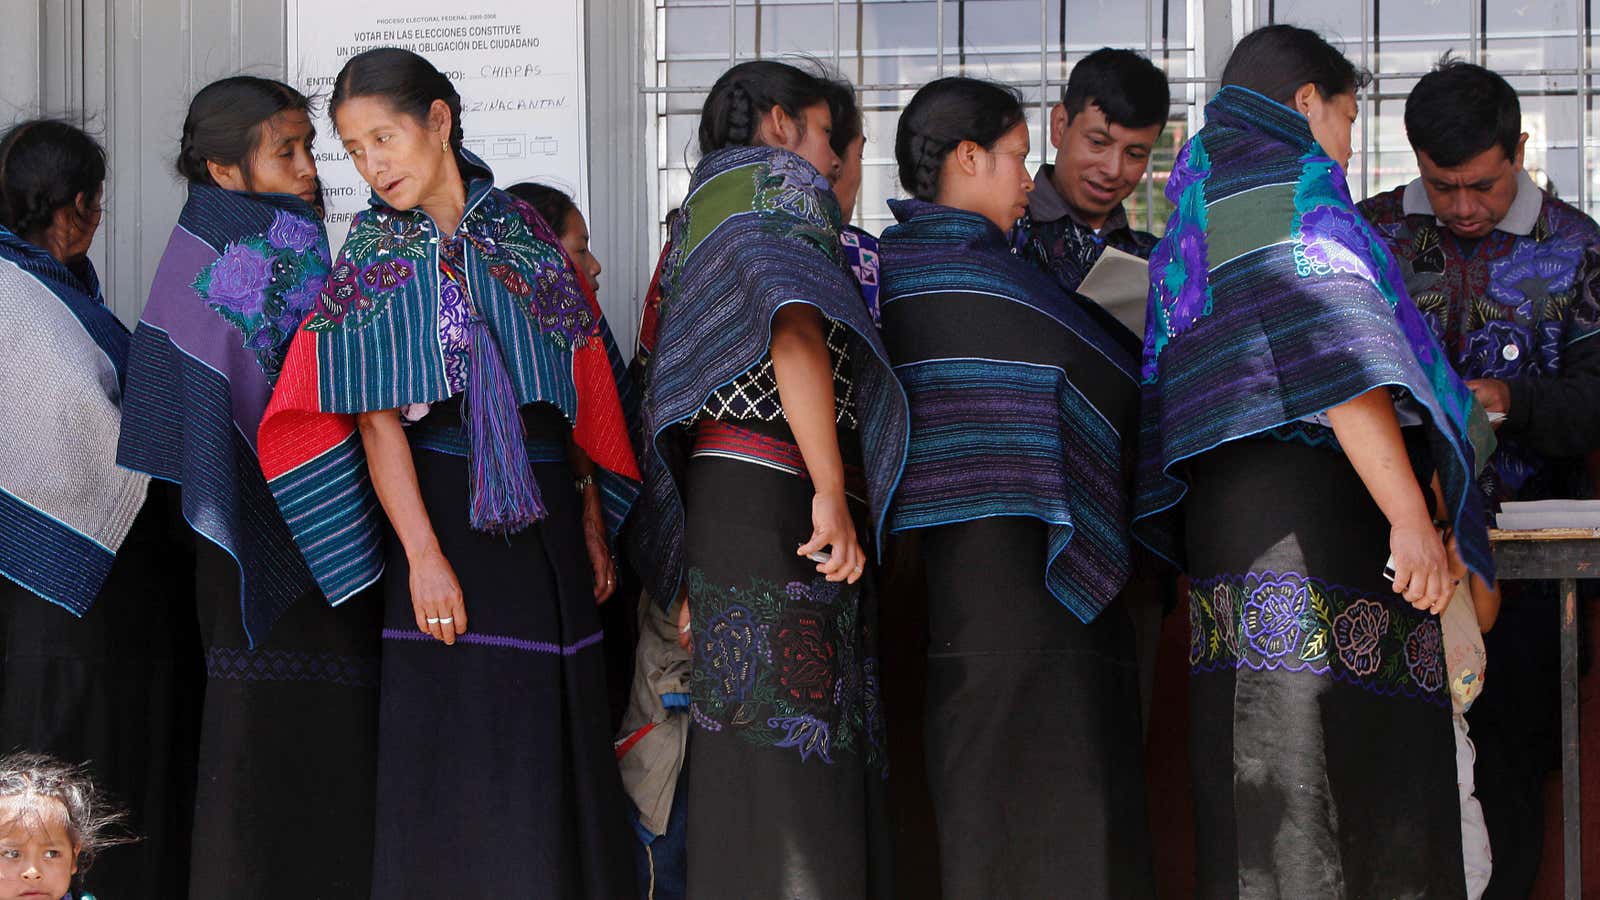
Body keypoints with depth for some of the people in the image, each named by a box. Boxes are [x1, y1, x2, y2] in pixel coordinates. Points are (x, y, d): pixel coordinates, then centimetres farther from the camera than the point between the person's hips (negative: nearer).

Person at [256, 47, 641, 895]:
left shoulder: (520, 230, 9)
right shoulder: (375, 254, 0)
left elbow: (575, 395, 13)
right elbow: (376, 420, -8)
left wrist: (592, 525, 9)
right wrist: (423, 556, -17)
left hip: (545, 516, 4)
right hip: (448, 510, -4)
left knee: (559, 744, 5)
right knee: (463, 752, -5)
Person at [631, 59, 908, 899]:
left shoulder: (698, 229, 26)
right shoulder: (782, 186, 0)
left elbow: (668, 395, 23)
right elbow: (795, 329, -18)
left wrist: (692, 580, 22)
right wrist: (832, 492, -23)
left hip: (717, 489, 9)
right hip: (774, 496, -9)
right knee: (788, 768, -14)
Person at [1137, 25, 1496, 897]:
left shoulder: (1191, 228, 24)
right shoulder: (1291, 187, -4)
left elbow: (1162, 391, 25)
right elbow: (1334, 353, -16)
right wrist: (1410, 515, -22)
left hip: (1224, 514, 10)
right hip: (1317, 517, -9)